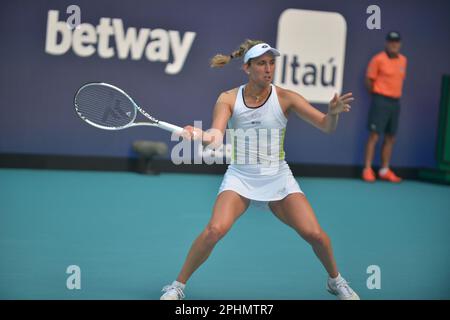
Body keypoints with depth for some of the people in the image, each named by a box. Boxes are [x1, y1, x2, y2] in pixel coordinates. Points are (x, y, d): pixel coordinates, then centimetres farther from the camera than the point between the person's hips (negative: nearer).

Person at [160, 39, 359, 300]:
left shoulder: (285, 98, -9)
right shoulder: (229, 99, -7)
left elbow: (326, 127, -11)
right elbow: (216, 136, -19)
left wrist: (333, 113, -34)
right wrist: (201, 135, -42)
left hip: (278, 178, 1)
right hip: (240, 177, -1)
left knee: (314, 233, -13)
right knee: (216, 229, -25)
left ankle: (336, 281, 18)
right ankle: (177, 286, -6)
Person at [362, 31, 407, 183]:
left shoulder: (403, 60, 10)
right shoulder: (378, 59, -8)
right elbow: (369, 80, -3)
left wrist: (395, 94, 12)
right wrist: (378, 95, 5)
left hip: (395, 102, 6)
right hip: (381, 101, -6)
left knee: (390, 138, 8)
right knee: (374, 136, -7)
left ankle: (384, 170, 16)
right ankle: (367, 169, -3)